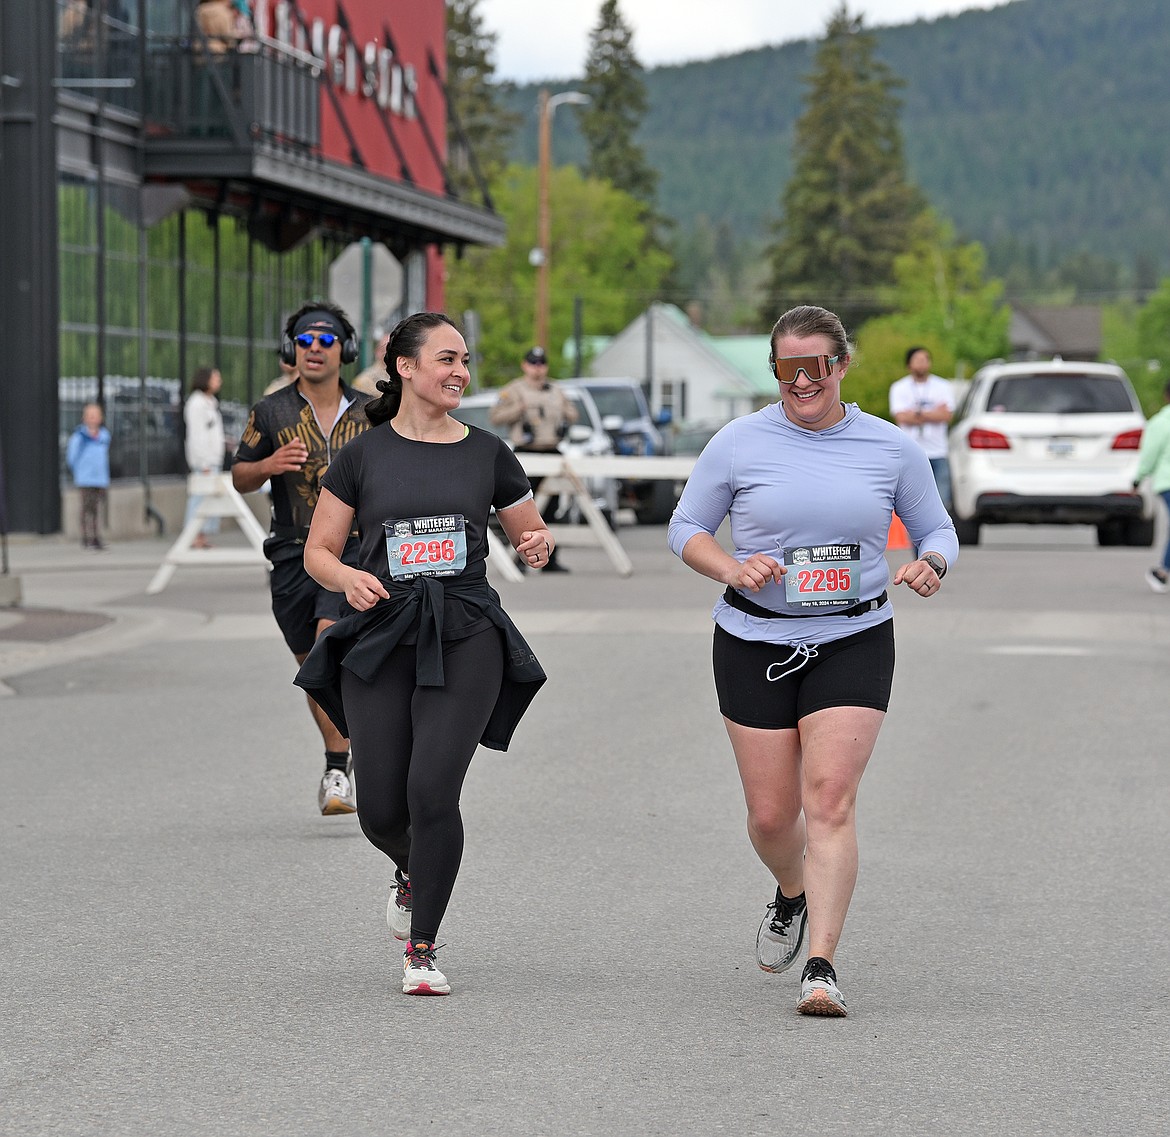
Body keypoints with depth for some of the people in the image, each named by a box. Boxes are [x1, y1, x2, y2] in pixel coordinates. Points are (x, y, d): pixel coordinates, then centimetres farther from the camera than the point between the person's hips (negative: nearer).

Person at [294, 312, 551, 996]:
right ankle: (415, 872, 35)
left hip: (464, 638, -1)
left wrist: (540, 546, -5)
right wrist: (348, 577, -13)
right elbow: (318, 551, 8)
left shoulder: (487, 454, 8)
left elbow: (532, 536, 18)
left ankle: (423, 946, -1)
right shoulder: (365, 454, 6)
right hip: (381, 634, 1)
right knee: (381, 808, -2)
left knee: (433, 791, -16)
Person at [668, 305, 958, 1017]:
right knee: (771, 813, 3)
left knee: (830, 799, -15)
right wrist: (731, 568, -14)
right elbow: (686, 528, 6)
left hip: (855, 642, -1)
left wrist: (930, 567, -11)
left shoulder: (891, 448, 1)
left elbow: (938, 530, 13)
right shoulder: (739, 443, -1)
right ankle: (793, 894, 39)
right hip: (755, 641, 1)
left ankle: (821, 966, -14)